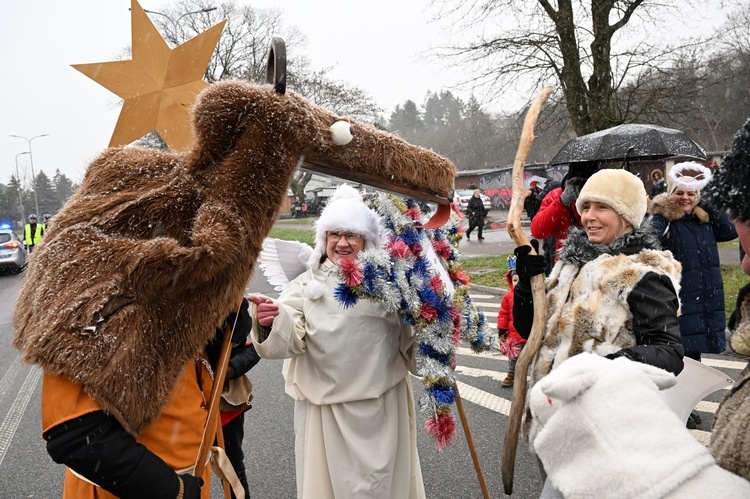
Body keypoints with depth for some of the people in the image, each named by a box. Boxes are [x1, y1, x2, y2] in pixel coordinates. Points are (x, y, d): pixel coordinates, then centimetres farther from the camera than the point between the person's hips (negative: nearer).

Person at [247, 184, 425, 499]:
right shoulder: (307, 284, -3)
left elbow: (411, 339, 5)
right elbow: (289, 339, -16)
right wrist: (271, 322, -35)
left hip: (381, 407, 1)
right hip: (325, 408, -1)